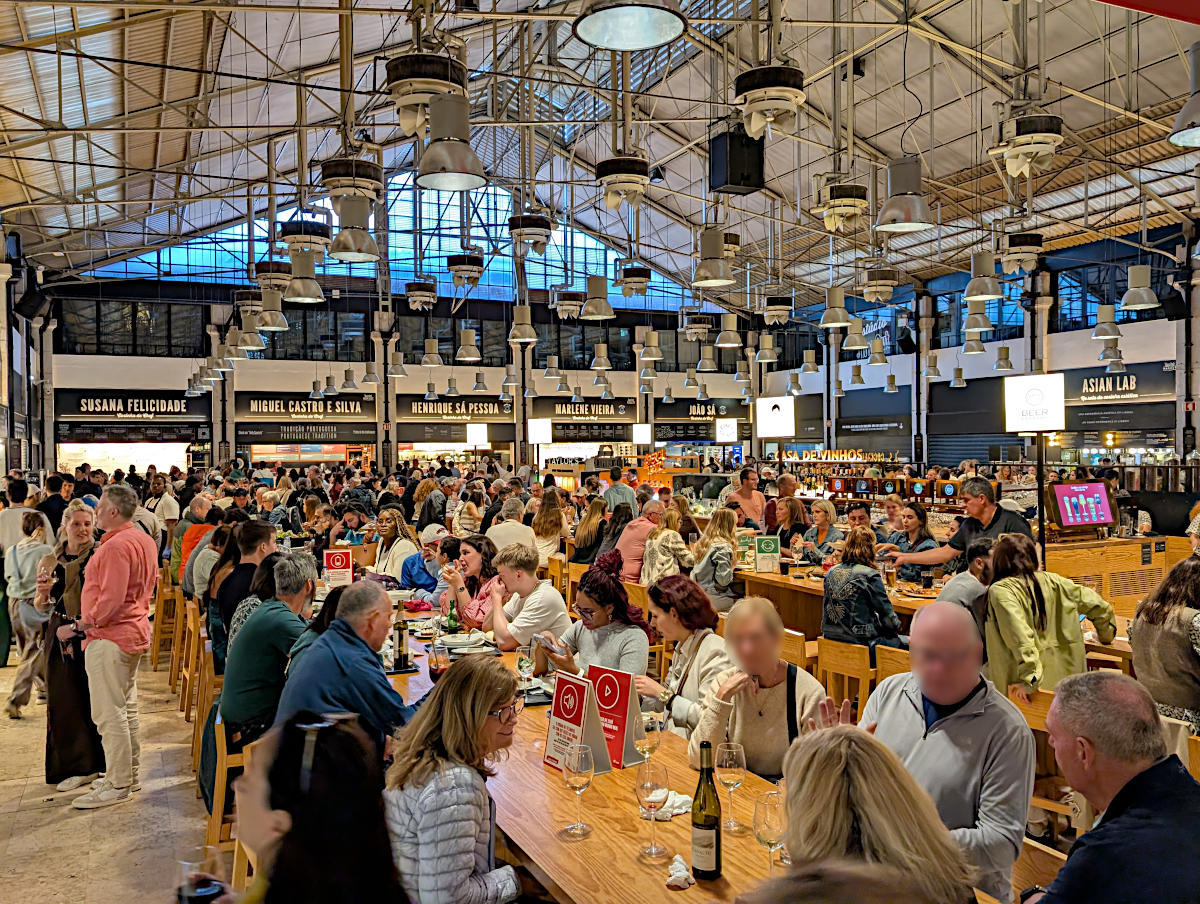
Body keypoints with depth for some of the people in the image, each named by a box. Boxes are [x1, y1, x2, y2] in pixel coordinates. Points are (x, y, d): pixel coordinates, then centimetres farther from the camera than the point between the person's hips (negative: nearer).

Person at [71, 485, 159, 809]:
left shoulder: (116, 546, -20)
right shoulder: (144, 540, 11)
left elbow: (111, 598, -25)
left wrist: (88, 622, -12)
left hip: (110, 637, -10)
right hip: (135, 630, 10)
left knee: (109, 713, -4)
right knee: (126, 707, 17)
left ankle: (117, 785, 2)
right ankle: (130, 773, 26)